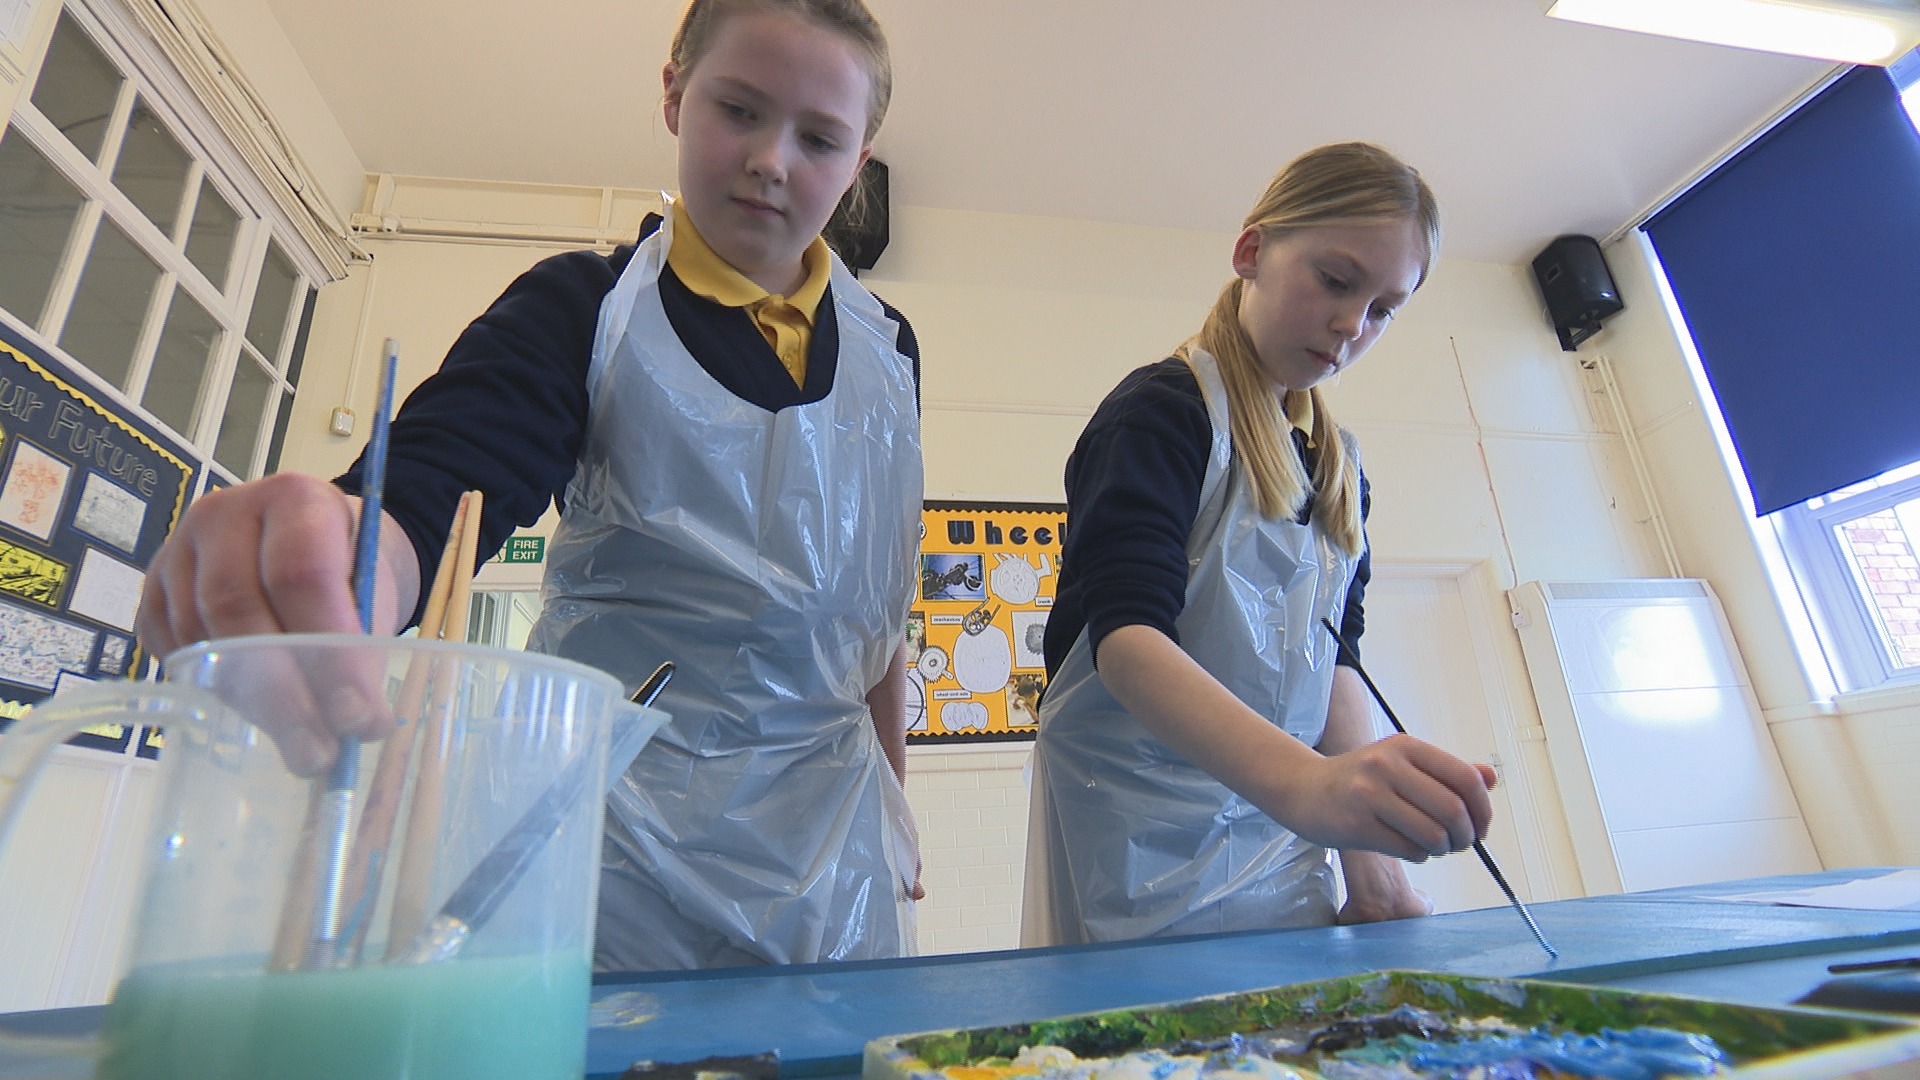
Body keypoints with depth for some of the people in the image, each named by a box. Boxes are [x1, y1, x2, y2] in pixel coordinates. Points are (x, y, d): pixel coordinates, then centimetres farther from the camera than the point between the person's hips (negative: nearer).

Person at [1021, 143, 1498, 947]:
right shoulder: (1160, 413, -11)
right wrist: (1305, 783, -42)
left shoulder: (1339, 465, 12)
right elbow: (1125, 634, -26)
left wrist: (1368, 854, -1)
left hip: (1279, 851, 7)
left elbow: (1330, 660, 12)